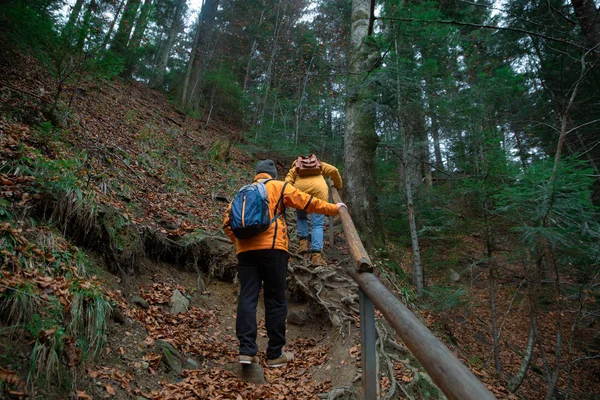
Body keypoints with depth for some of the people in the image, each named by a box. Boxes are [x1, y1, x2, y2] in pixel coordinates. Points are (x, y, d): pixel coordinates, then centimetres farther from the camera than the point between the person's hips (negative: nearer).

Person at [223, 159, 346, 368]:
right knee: (276, 301, 3)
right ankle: (275, 354, 10)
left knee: (247, 299, 3)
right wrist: (334, 208, 22)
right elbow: (307, 202, 12)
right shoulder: (278, 186, 11)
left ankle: (246, 351, -3)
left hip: (245, 251, 4)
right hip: (272, 248, -4)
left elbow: (227, 222, 17)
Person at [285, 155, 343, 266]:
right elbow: (334, 171, 19)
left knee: (301, 217, 27)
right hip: (319, 191, 0)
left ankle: (303, 242, 9)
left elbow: (287, 184, 10)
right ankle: (316, 255, -14)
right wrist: (338, 186, 31)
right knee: (317, 225, -1)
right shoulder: (319, 165, 34)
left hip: (300, 190, 0)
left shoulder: (294, 169, 30)